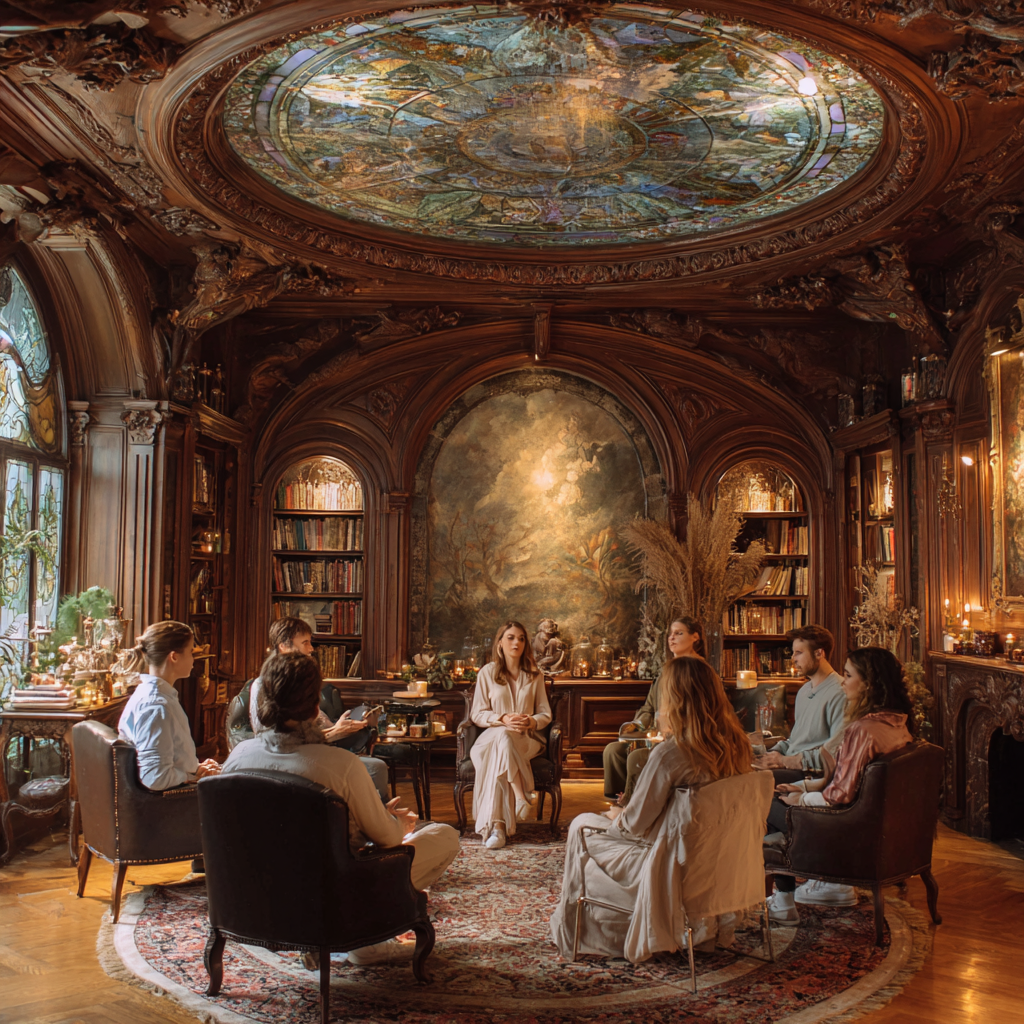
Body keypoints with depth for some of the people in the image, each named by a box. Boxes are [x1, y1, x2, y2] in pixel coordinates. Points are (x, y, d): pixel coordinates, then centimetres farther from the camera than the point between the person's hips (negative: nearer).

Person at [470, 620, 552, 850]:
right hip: (493, 735, 0)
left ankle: (497, 826, -40)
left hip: (526, 738, 1)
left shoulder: (535, 675, 12)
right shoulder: (487, 673, 7)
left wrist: (531, 721, -12)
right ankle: (523, 796, -40)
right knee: (503, 736, -40)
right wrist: (503, 719, -15)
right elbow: (477, 714, 4)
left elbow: (545, 714, 12)